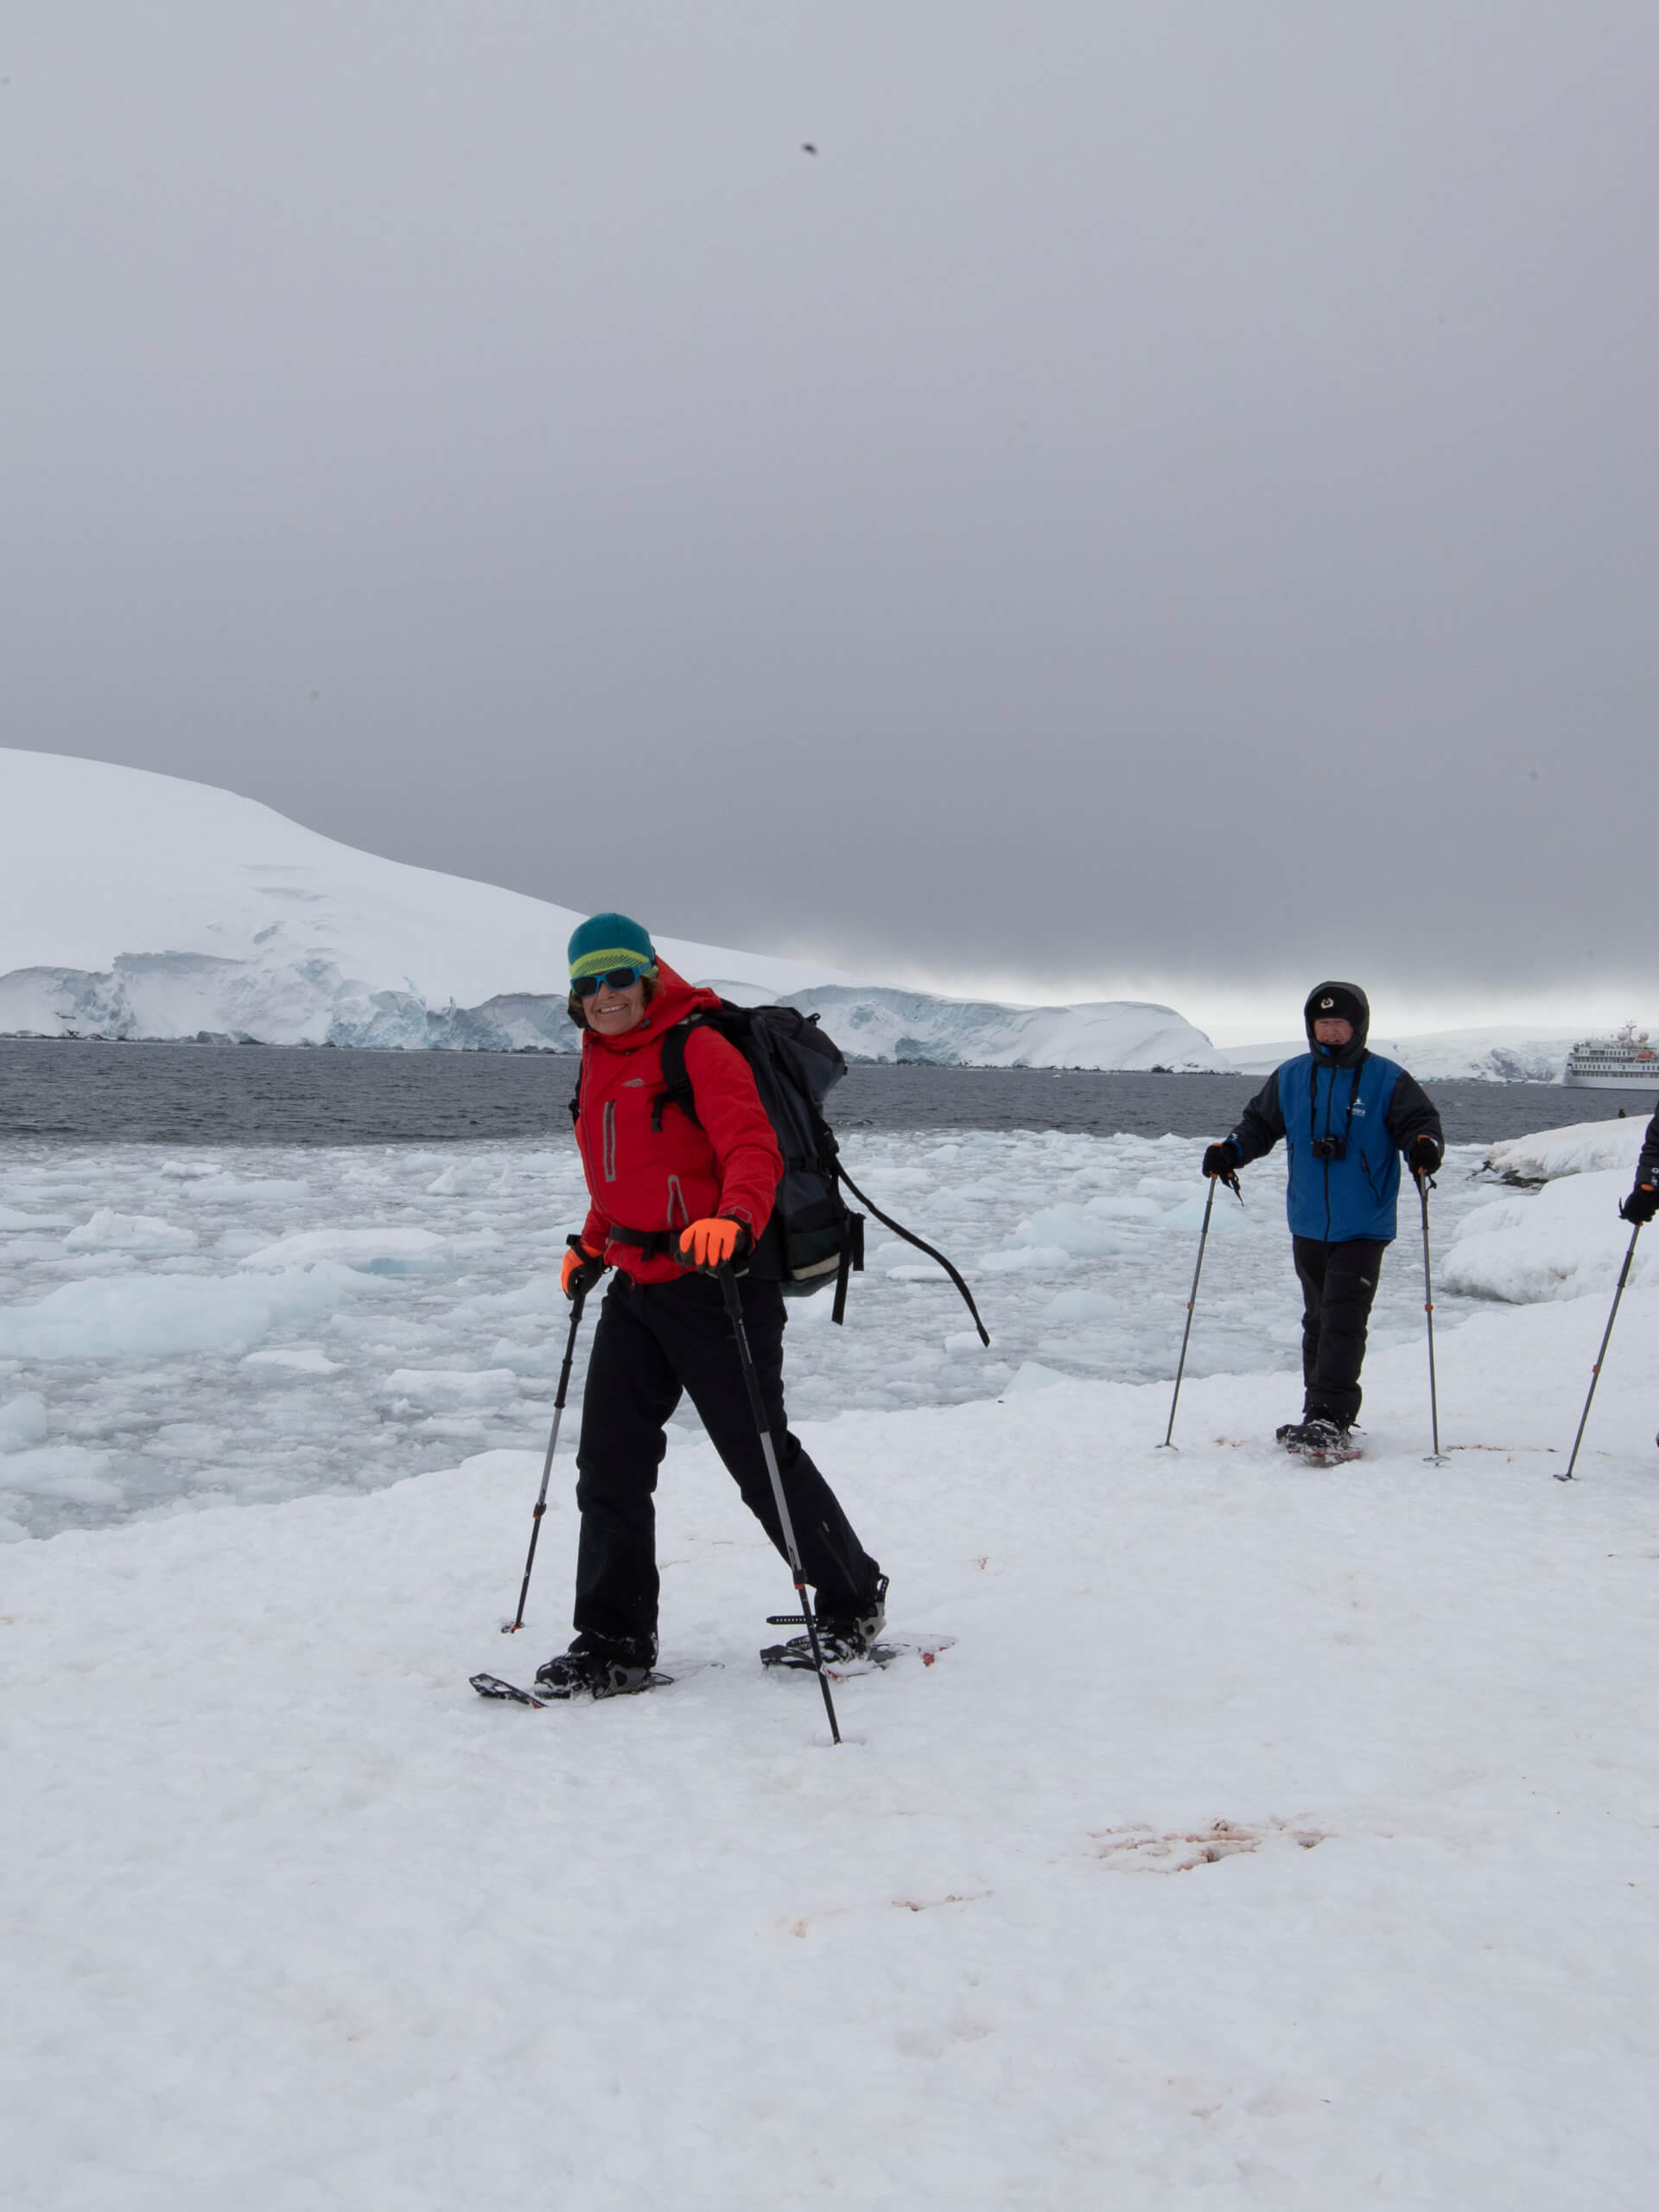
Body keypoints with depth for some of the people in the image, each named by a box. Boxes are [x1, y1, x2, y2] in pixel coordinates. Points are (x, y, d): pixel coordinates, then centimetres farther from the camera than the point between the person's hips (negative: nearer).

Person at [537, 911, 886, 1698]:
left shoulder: (697, 1048, -12)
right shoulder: (599, 1061, 16)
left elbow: (754, 1148, -24)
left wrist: (734, 1219, -41)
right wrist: (592, 1247, 24)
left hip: (713, 1281, -8)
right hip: (636, 1287, 8)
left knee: (762, 1458, 2)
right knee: (611, 1464, 3)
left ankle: (853, 1602, 23)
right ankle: (614, 1644, 10)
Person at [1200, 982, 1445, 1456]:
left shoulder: (1386, 1079, -4)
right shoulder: (1291, 1078, 6)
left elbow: (1419, 1122, -6)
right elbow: (1259, 1123, 12)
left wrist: (1424, 1147, -28)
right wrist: (1231, 1150, -6)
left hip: (1363, 1228, -4)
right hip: (1309, 1225, 4)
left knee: (1343, 1321, -11)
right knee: (1318, 1322, 12)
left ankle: (1329, 1420, -11)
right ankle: (1319, 1414, 19)